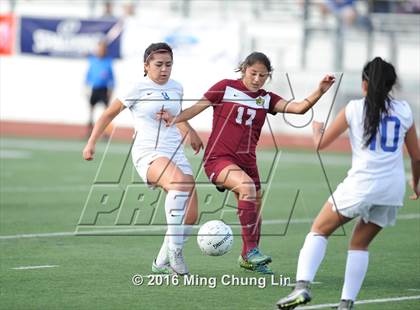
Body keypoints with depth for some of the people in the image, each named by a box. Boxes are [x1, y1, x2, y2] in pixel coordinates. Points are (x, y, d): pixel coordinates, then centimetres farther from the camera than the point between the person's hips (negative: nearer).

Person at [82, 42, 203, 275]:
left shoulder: (176, 88, 13)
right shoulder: (138, 89, -3)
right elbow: (109, 114, 6)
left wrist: (190, 132, 34)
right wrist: (91, 143, 3)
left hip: (176, 154, 6)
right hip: (148, 154, -6)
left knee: (190, 216, -5)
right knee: (179, 183, -38)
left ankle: (162, 262, 16)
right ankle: (174, 250, -33)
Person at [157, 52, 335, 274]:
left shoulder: (266, 99, 8)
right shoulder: (226, 88, -2)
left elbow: (299, 108, -1)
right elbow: (198, 107, -5)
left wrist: (320, 91, -15)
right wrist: (174, 119, -21)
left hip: (246, 161, 6)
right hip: (218, 158, -6)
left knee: (254, 210, 11)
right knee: (247, 185, -32)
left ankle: (247, 258, 37)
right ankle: (251, 249, -27)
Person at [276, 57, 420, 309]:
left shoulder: (354, 109, 1)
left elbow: (320, 144, 8)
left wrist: (317, 128, 30)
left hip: (362, 184, -3)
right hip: (393, 189, 3)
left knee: (319, 231, 10)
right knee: (360, 244, 18)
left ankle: (303, 286, -9)